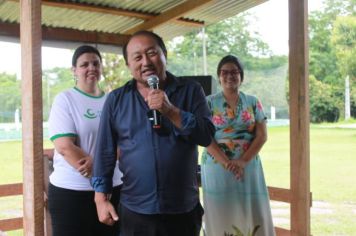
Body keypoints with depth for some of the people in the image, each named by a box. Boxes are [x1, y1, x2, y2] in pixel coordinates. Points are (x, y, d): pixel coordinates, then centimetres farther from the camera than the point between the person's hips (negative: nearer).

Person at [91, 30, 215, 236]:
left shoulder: (190, 91, 0)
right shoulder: (116, 100, 2)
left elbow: (207, 136, -8)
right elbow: (105, 152, 3)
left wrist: (171, 111, -19)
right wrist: (101, 198, 0)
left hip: (184, 210, 0)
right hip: (135, 211, 1)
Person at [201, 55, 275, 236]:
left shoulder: (253, 102, 8)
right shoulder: (209, 103, 2)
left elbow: (262, 135, 0)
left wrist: (243, 161, -13)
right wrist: (227, 163, -17)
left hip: (248, 167, 2)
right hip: (217, 168, -2)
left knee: (252, 215, 2)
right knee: (220, 216, 1)